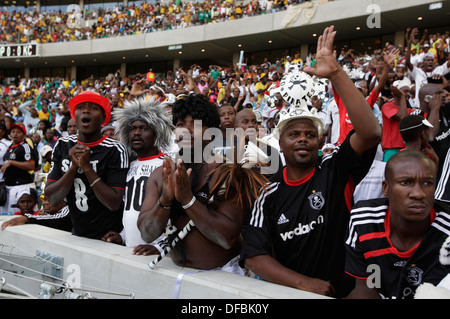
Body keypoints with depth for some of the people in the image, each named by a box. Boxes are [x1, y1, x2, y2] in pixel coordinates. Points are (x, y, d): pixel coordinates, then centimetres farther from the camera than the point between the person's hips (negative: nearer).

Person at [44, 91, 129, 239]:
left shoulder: (115, 150, -16)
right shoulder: (63, 145, -2)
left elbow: (114, 204, -22)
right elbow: (52, 198, -6)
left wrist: (87, 167, -26)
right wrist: (73, 167, -20)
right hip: (77, 234, 5)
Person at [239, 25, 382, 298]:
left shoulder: (336, 172, -3)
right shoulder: (270, 193, 1)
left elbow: (370, 133, -20)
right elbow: (253, 256, -2)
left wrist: (336, 74, -24)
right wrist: (303, 282, -14)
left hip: (343, 291, 0)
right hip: (287, 292, 1)